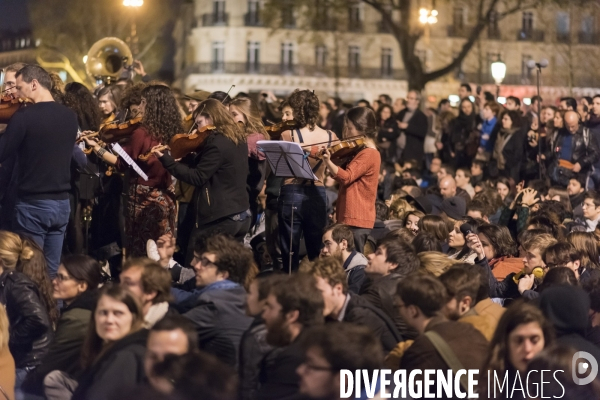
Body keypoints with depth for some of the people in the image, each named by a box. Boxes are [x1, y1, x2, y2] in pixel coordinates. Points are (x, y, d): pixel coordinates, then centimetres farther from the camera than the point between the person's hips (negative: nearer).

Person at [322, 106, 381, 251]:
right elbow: (343, 170, 16)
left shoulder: (369, 153, -13)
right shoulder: (361, 151, 18)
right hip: (350, 217, 10)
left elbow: (346, 177, -24)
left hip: (357, 219, -10)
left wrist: (328, 161, -38)